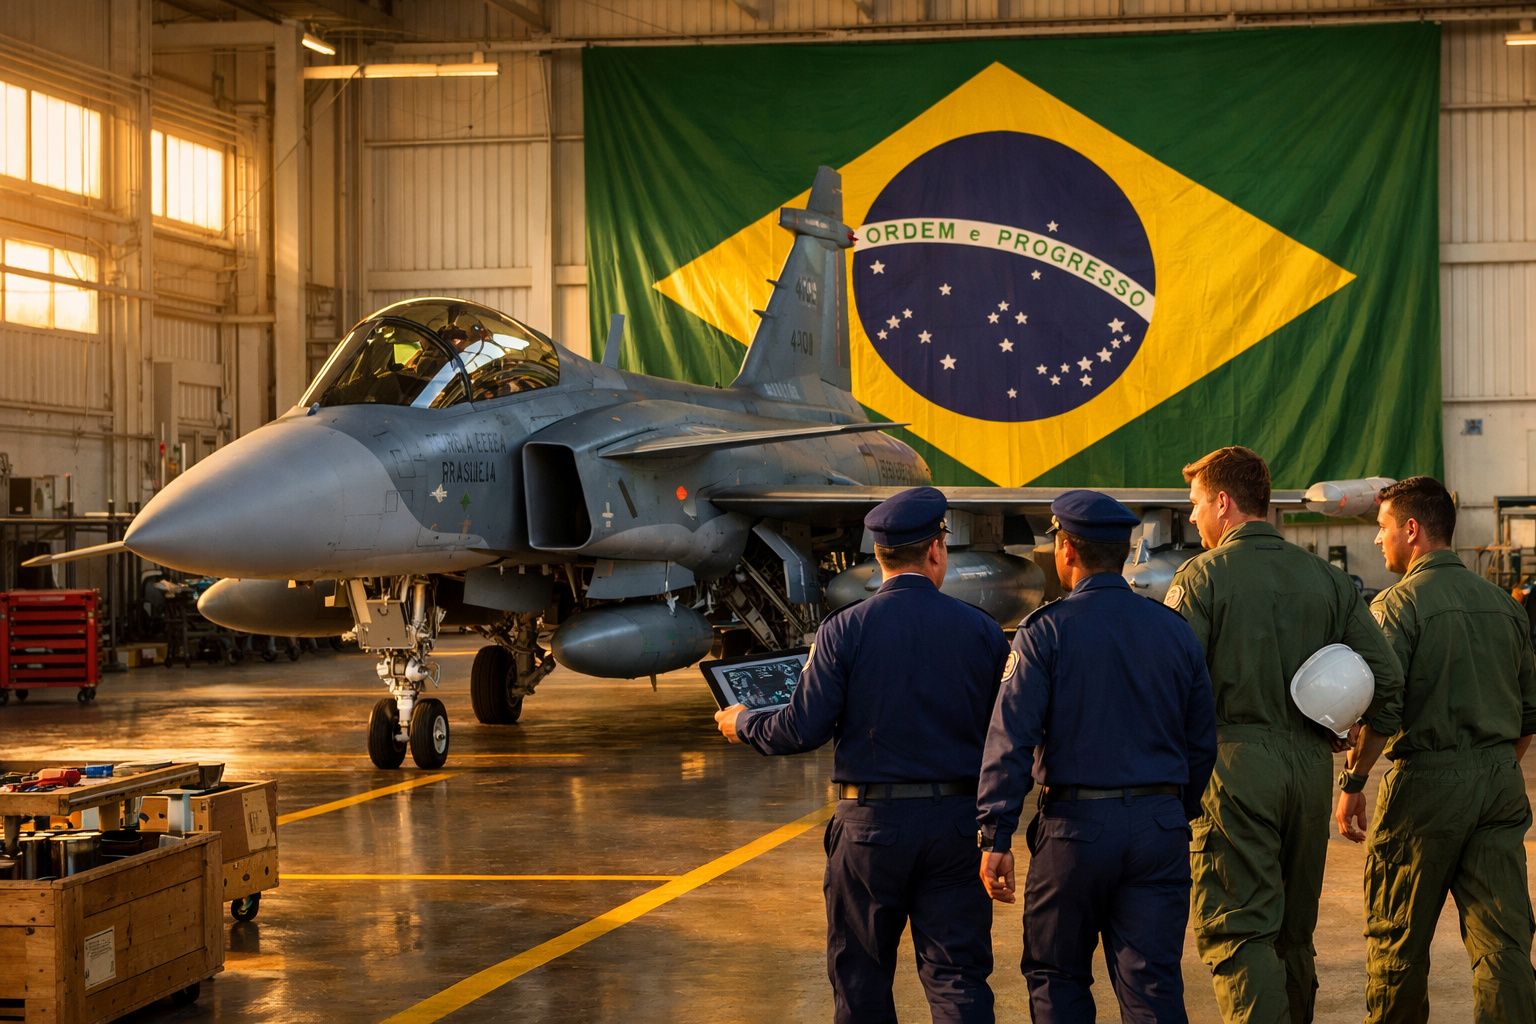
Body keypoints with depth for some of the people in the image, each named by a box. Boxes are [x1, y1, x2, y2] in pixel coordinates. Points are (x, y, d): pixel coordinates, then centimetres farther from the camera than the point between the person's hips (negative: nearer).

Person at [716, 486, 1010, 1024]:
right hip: (956, 818, 1)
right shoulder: (981, 630, -1)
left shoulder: (843, 630, -8)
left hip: (870, 819, -1)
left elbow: (803, 729, -10)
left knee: (861, 978, 12)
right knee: (958, 975, 4)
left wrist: (742, 724, 9)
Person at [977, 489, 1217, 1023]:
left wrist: (995, 837, -11)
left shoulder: (1047, 631, -6)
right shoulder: (1176, 631, 7)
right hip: (1160, 828, 3)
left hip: (1075, 824, -3)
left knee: (1056, 978, 12)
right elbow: (1201, 742, 11)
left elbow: (1011, 738, -12)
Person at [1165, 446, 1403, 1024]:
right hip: (1311, 765, 6)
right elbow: (1386, 676, 6)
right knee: (1294, 931, 16)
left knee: (1237, 931, -6)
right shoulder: (1327, 578, 10)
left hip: (1237, 765, -5)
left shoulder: (1201, 577, -5)